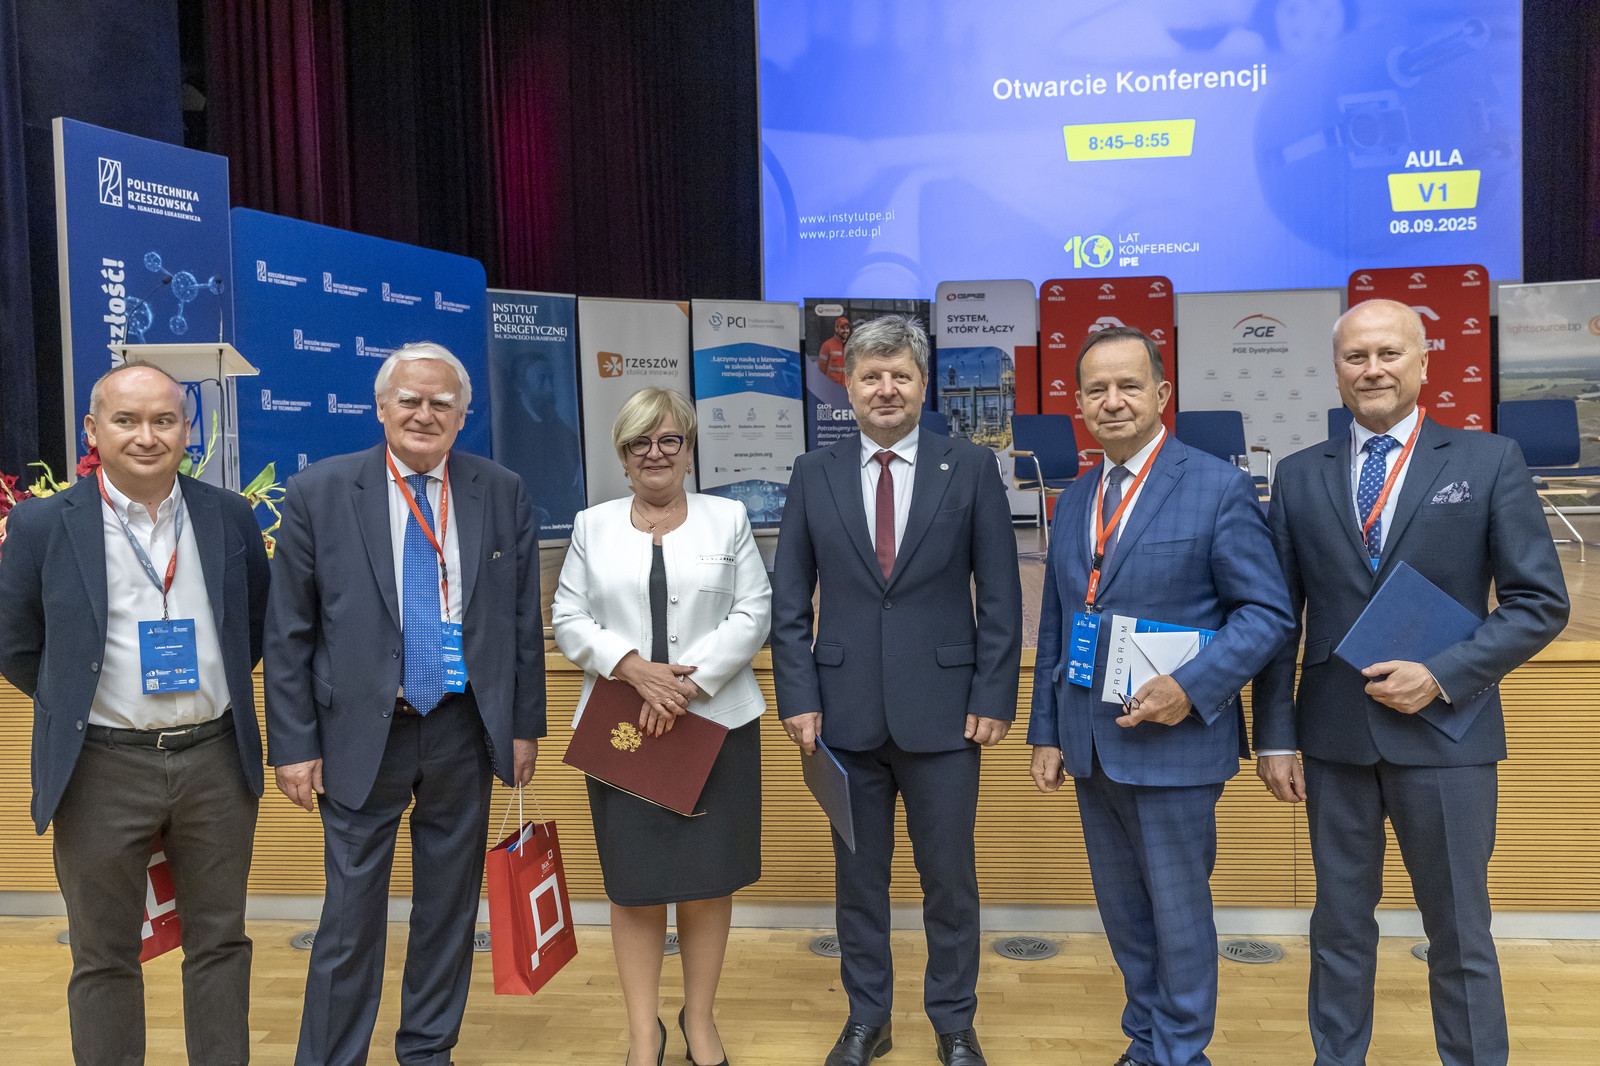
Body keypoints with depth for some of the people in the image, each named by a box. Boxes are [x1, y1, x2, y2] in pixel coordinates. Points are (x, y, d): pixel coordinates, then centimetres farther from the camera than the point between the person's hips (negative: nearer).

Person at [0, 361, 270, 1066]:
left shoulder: (230, 516, 3)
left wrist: (218, 686, 8)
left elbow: (259, 622, 15)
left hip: (216, 761, 2)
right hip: (103, 769, -2)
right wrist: (78, 704, 3)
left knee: (219, 942, 12)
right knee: (104, 958, 10)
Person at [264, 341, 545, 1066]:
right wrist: (294, 743, -5)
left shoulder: (503, 494, 2)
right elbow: (288, 632, -2)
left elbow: (523, 618, 6)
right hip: (361, 734, -2)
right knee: (351, 914, 5)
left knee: (451, 903, 14)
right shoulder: (319, 492, -3)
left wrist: (525, 725, 4)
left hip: (464, 730, 2)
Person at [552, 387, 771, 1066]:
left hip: (715, 724, 0)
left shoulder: (727, 517, 7)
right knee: (634, 882, 5)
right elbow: (569, 620, 5)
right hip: (621, 728, 1)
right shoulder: (593, 526, 10)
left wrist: (687, 683, -12)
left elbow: (752, 614, -1)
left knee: (710, 876, 5)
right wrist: (634, 668, -13)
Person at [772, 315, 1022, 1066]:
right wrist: (797, 698, -3)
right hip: (846, 713, 2)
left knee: (949, 875, 9)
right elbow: (789, 601, 4)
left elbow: (1000, 596, 0)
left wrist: (994, 697, -5)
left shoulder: (971, 469, 0)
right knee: (858, 875, 13)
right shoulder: (814, 475, 4)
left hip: (943, 710, -1)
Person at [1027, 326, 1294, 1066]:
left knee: (1179, 914, 8)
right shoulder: (1074, 501, 10)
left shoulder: (1219, 488, -9)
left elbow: (1267, 612, -11)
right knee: (1122, 912, 18)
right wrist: (1047, 733, 10)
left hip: (1173, 744, -6)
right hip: (1091, 747, 6)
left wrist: (1191, 687, -22)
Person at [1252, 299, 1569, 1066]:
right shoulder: (1300, 476, 5)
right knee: (1340, 925, 13)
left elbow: (1541, 601, -2)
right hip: (1334, 737, 2)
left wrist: (1445, 675, -14)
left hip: (1444, 736, -2)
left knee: (1460, 933, 9)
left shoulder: (1489, 462, 0)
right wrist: (1275, 736, 1)